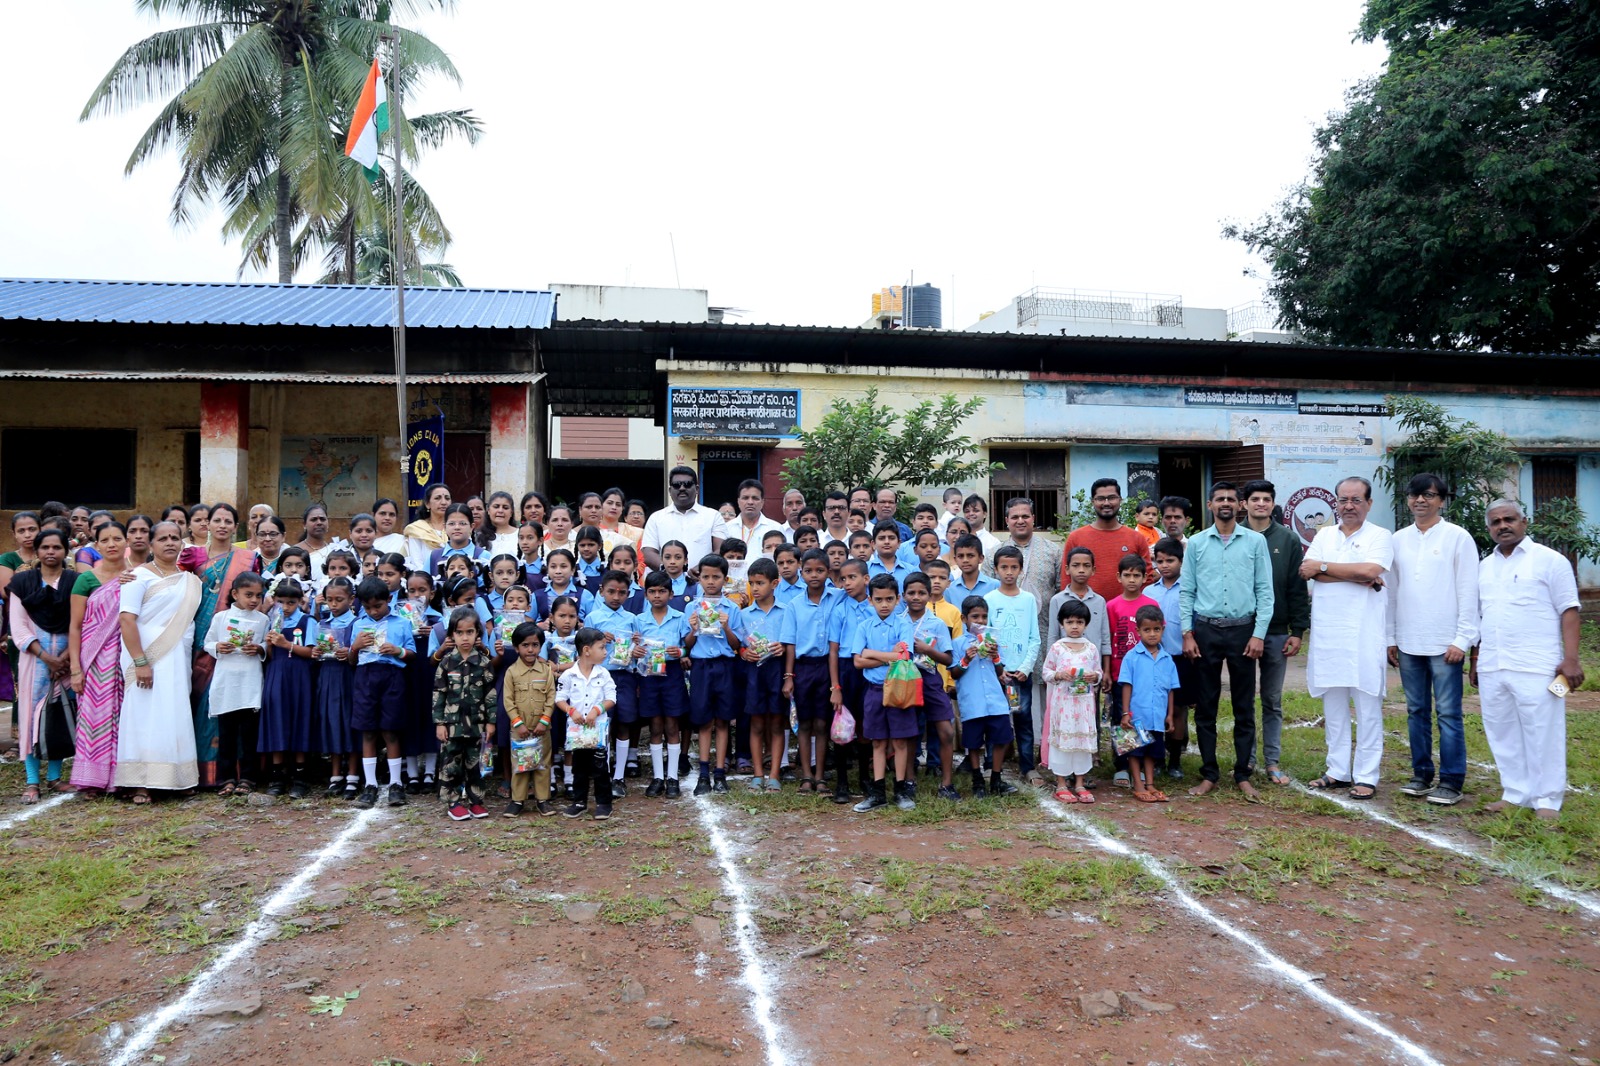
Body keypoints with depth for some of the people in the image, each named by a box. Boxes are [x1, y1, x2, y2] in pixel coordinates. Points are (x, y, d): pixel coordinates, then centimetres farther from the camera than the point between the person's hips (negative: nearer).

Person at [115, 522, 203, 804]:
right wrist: (140, 662, -20)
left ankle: (174, 778, 13)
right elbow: (127, 620, -13)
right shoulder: (140, 575, -5)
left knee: (176, 717, 7)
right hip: (149, 656, -6)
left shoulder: (190, 579, 14)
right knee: (146, 716, -6)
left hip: (179, 659, 6)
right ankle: (141, 784, -1)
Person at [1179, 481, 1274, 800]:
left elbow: (1265, 591, 1)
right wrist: (1187, 633, -2)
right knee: (1205, 706, 5)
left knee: (1244, 707, 5)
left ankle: (1243, 775, 15)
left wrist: (1259, 634, -6)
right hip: (1205, 630, 1)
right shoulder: (1196, 543, 4)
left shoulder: (1256, 541, 2)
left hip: (1242, 630, -1)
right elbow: (1186, 591, 5)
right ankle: (1209, 774, 15)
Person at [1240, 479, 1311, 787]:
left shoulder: (1289, 539, 3)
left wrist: (1298, 631, -2)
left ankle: (1272, 762, 16)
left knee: (1273, 700, 9)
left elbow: (1298, 588, 3)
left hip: (1276, 632, 1)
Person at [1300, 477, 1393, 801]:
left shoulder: (1380, 536, 2)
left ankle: (1366, 776, 6)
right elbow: (1307, 571, -3)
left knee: (1367, 704, -1)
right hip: (1327, 632, 4)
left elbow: (1370, 570, -17)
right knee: (1333, 704, 10)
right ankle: (1338, 771, 19)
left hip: (1364, 634, -4)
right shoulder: (1324, 535, 14)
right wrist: (1357, 577, -11)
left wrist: (1324, 567, -7)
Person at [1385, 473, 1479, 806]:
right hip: (1408, 643, 4)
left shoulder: (1458, 538, -3)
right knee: (1417, 712, 11)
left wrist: (1463, 639, -10)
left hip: (1445, 643, -4)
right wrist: (1390, 637, 8)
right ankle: (1421, 774, 20)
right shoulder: (1399, 540, 9)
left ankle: (1451, 781, 6)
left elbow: (1468, 592, -6)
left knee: (1448, 713, 0)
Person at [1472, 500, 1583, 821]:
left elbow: (1568, 611, -5)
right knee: (1502, 734, 9)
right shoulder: (1484, 566, 16)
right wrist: (1475, 659, 16)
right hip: (1491, 668, 6)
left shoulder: (1549, 560, -1)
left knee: (1542, 733, -2)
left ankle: (1547, 800, 6)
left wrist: (1570, 659, -13)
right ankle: (1515, 794, 18)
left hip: (1536, 667, -5)